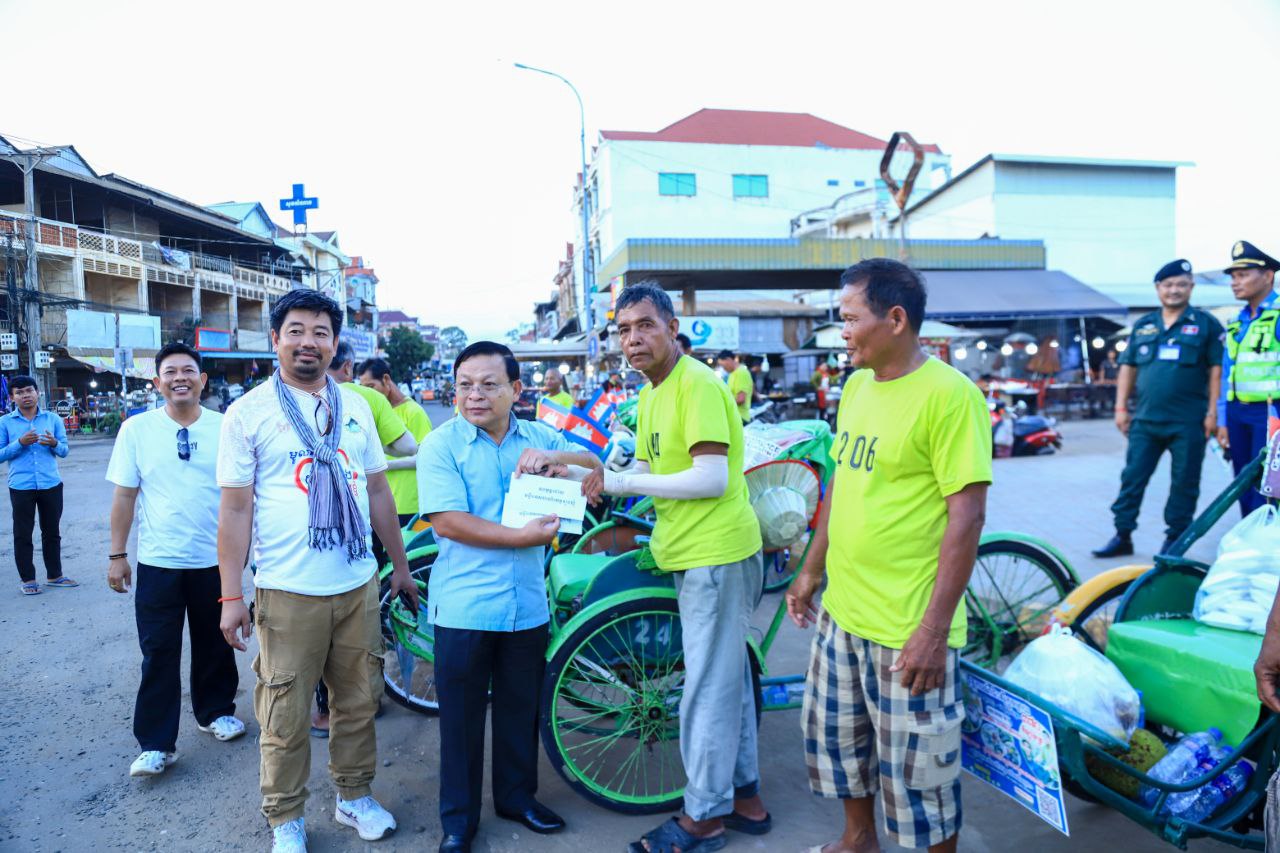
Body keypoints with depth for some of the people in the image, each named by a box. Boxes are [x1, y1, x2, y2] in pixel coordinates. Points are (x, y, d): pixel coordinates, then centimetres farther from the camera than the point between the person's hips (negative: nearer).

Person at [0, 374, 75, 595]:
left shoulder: (53, 419, 6)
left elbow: (64, 451, 6)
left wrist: (54, 444, -16)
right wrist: (20, 443, -17)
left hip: (51, 484, 2)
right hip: (21, 487, -2)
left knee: (52, 532, 11)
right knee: (22, 535, 4)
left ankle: (54, 576, 22)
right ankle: (28, 580, 15)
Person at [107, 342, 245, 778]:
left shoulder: (225, 427, -2)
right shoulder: (137, 428, -2)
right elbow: (124, 495, 1)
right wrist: (117, 554, 0)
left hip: (215, 560, 1)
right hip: (158, 562, -1)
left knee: (215, 645, 15)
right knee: (159, 653, 3)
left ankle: (215, 711, 34)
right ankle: (156, 744, 13)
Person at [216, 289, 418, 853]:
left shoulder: (355, 407, 7)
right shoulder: (249, 412, -3)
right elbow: (235, 509, -4)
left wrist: (400, 567, 14)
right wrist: (231, 596, -6)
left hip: (358, 586, 4)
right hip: (287, 593, -3)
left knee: (358, 702, 14)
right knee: (285, 717, 8)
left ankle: (354, 796, 35)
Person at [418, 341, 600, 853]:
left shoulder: (539, 437, 5)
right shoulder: (441, 444, -8)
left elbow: (596, 469, 1)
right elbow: (446, 521, -17)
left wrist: (553, 458, -19)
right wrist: (522, 536, -21)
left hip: (527, 604, 4)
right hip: (464, 607, -3)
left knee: (520, 710, 19)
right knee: (461, 715, 11)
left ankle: (517, 796, 40)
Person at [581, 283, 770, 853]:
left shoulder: (698, 384, -17)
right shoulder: (650, 396, 13)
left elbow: (711, 478, -24)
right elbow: (648, 471, 15)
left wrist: (623, 483, -20)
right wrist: (600, 481, -3)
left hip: (717, 553, -10)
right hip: (694, 552, 10)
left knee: (707, 687, 1)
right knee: (729, 677, 19)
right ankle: (744, 796, 34)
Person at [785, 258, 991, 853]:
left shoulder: (948, 394, -17)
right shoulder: (856, 386, 7)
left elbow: (967, 515, -18)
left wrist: (935, 628, -19)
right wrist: (811, 569, 17)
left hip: (909, 628, -8)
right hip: (840, 611, 8)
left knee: (915, 770, 8)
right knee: (834, 737, 23)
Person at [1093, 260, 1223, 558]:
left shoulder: (1206, 324, 2)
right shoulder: (1142, 325, 12)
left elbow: (1217, 369, -1)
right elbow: (1128, 367, 13)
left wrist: (1213, 411, -7)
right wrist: (1121, 407, 7)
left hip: (1188, 422, -3)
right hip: (1145, 420, 3)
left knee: (1184, 483, 5)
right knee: (1132, 478, 2)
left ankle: (1174, 539, 16)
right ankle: (1123, 536, 9)